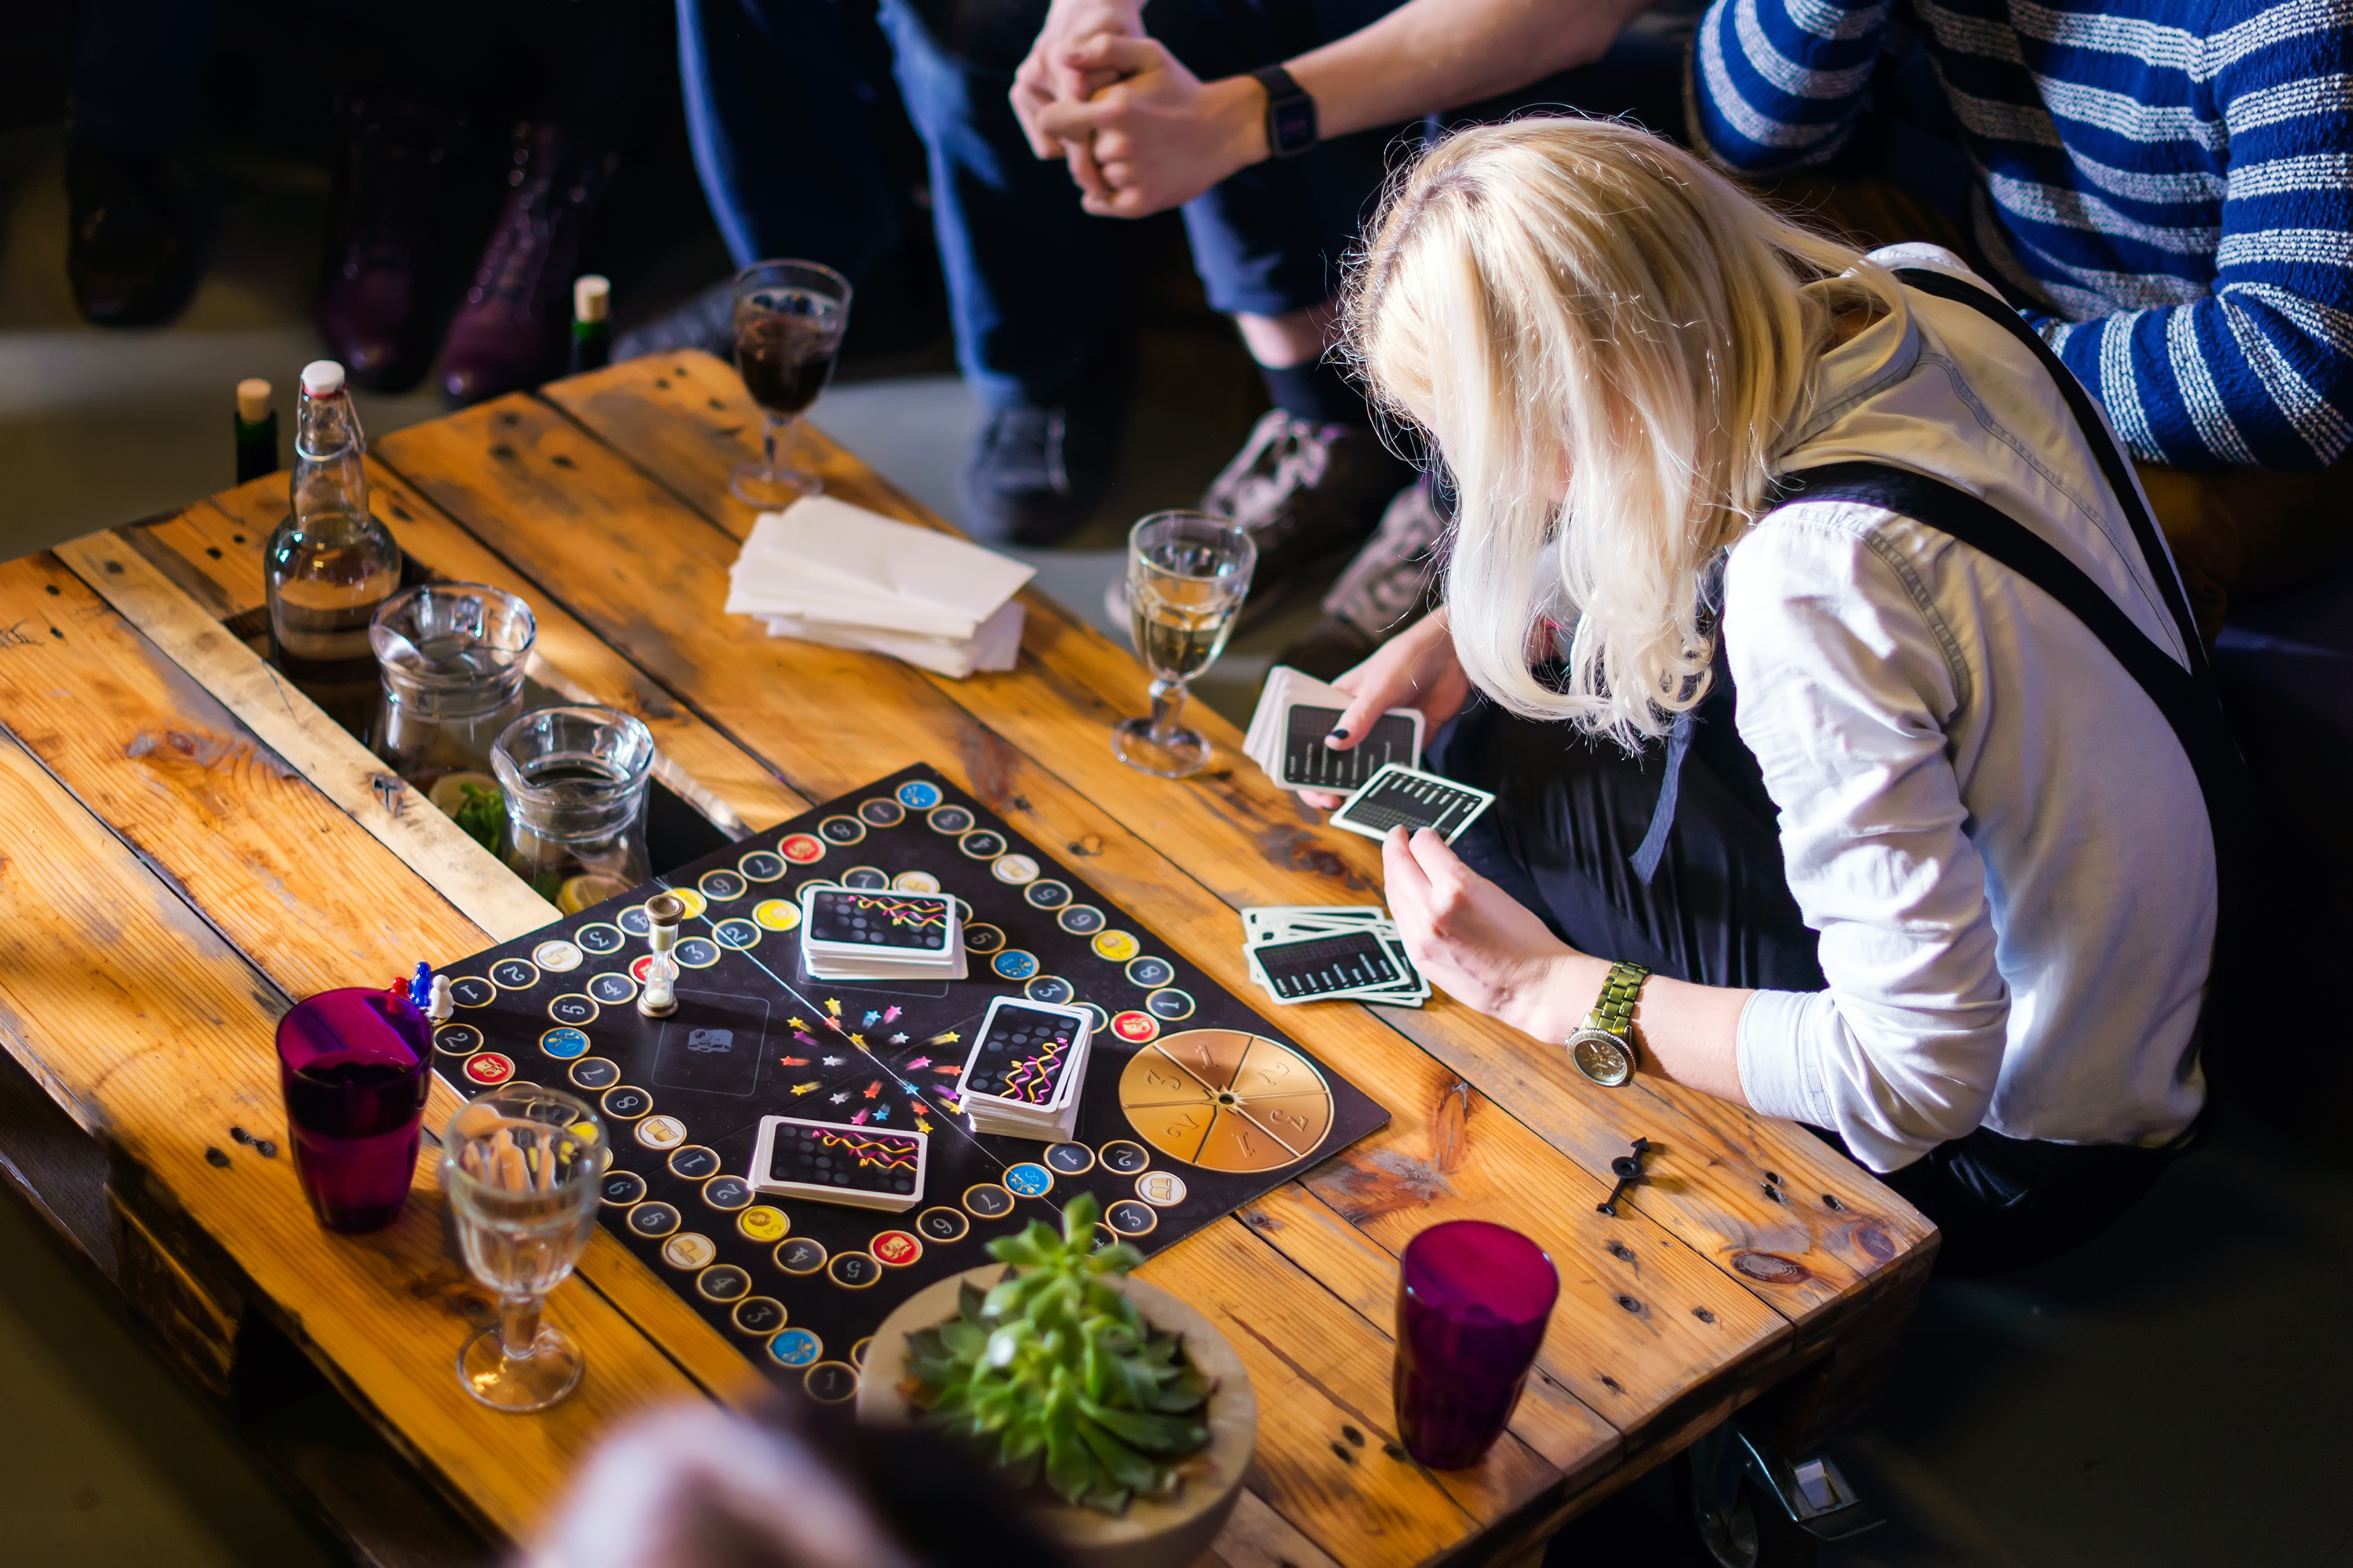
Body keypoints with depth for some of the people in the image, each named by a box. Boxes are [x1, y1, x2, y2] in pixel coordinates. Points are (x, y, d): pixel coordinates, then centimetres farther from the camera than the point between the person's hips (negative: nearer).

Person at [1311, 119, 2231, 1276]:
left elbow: (1919, 1075, -32)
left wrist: (1548, 991, -23)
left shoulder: (1818, 584, -36)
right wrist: (1460, 635, 1)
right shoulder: (1917, 296, -11)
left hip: (2010, 1156, -8)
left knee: (1502, 775, -1)